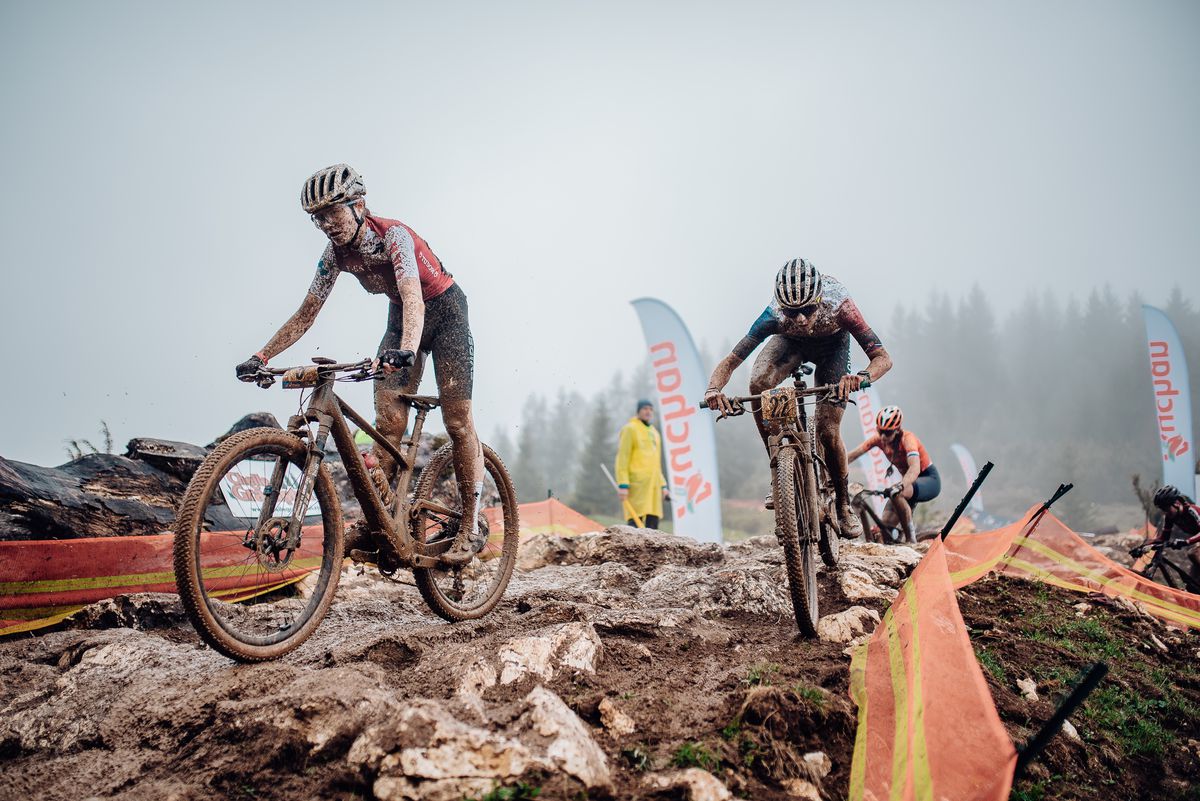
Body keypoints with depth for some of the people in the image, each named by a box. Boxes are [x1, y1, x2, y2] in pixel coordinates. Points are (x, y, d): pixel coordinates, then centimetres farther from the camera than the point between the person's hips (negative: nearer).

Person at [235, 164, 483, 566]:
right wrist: (261, 357, -15)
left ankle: (470, 526, -5)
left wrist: (406, 350, -61)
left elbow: (413, 297, -44)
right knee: (387, 421, -7)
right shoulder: (336, 253, -10)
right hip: (401, 317, 6)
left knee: (457, 421, -10)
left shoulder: (393, 235, -29)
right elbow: (306, 313, -5)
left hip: (444, 310, -6)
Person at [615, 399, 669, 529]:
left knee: (653, 522, 5)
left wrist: (662, 484, 19)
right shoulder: (630, 429, -1)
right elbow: (622, 459, -8)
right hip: (637, 483, -8)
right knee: (635, 523, -14)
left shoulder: (655, 433, 23)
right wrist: (623, 485, -16)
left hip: (653, 486, 8)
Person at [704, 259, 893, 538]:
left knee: (828, 432, -12)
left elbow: (883, 357, -41)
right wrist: (714, 389, -56)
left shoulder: (837, 305, -40)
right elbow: (730, 361, -34)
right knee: (759, 383, -32)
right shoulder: (775, 316, -37)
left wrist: (863, 377, -63)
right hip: (791, 342, 1)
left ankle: (843, 505, 13)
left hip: (832, 345, -1)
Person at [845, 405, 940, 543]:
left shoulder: (907, 439, -27)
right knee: (886, 525, -8)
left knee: (897, 494, -35)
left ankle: (912, 541, -22)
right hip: (909, 481, 7)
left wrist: (900, 486, -61)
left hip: (929, 480, -7)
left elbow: (915, 468, -44)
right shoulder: (879, 438, -10)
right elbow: (852, 455, -14)